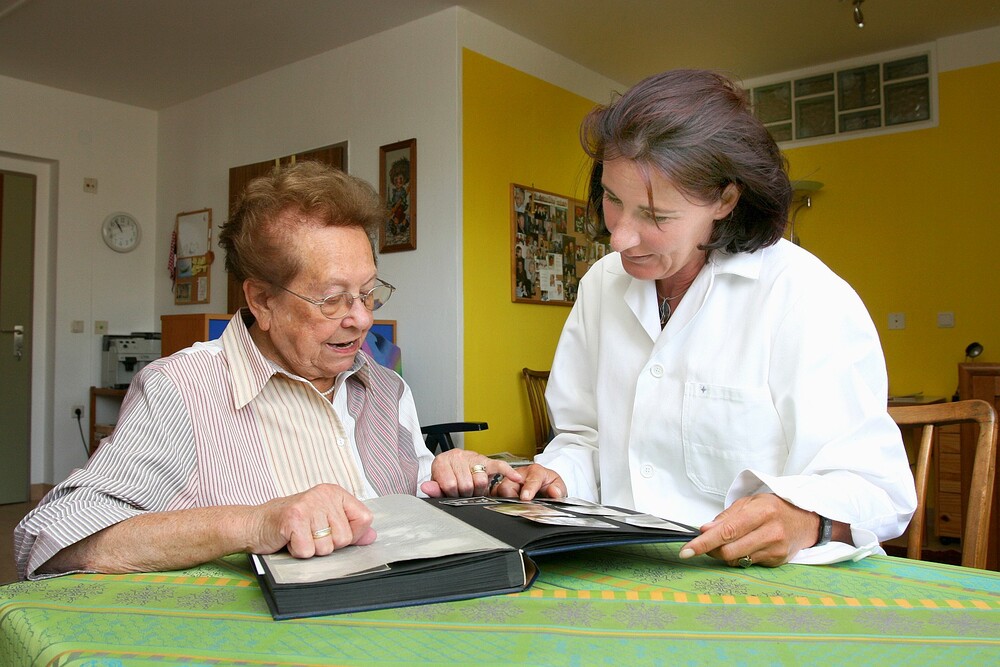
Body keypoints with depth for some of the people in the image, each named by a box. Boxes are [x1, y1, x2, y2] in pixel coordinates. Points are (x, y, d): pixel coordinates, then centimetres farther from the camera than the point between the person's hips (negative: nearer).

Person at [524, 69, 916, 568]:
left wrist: (804, 519, -35)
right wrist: (551, 480, -6)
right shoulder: (601, 286, 8)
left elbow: (873, 483, -14)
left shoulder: (806, 297, -12)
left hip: (766, 589, -3)